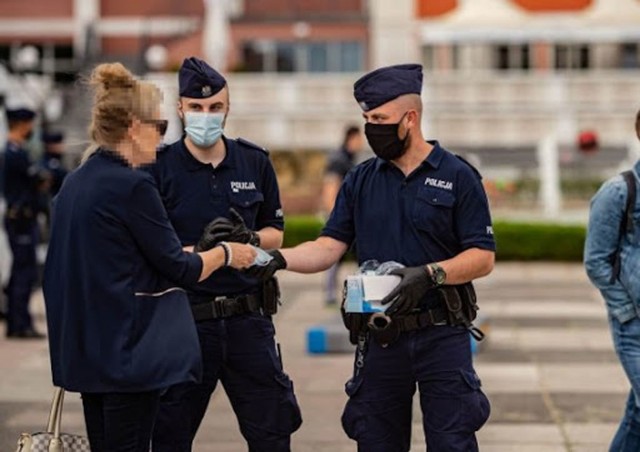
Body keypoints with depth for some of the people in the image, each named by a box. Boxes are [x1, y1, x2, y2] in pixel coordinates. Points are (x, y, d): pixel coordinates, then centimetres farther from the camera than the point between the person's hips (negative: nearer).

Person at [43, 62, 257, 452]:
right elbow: (179, 269, -12)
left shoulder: (76, 182, 9)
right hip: (128, 347, -9)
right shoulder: (132, 185, -16)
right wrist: (226, 253, 6)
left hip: (84, 346, 9)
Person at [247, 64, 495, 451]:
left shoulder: (458, 177, -3)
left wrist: (430, 274, -22)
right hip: (380, 339, 4)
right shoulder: (361, 181, 9)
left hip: (442, 335, -4)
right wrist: (281, 259, -15)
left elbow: (483, 257, -7)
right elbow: (329, 247, 3)